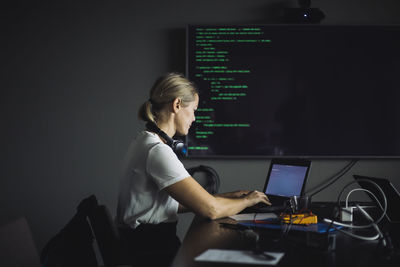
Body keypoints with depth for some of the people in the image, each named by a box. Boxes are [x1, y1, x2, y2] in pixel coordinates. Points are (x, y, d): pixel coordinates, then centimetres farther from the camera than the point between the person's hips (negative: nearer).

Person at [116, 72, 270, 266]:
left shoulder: (145, 141, 12)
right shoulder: (157, 151, -19)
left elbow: (174, 203, 16)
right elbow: (210, 209, -20)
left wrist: (228, 197, 14)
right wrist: (247, 200, -2)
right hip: (150, 251, -9)